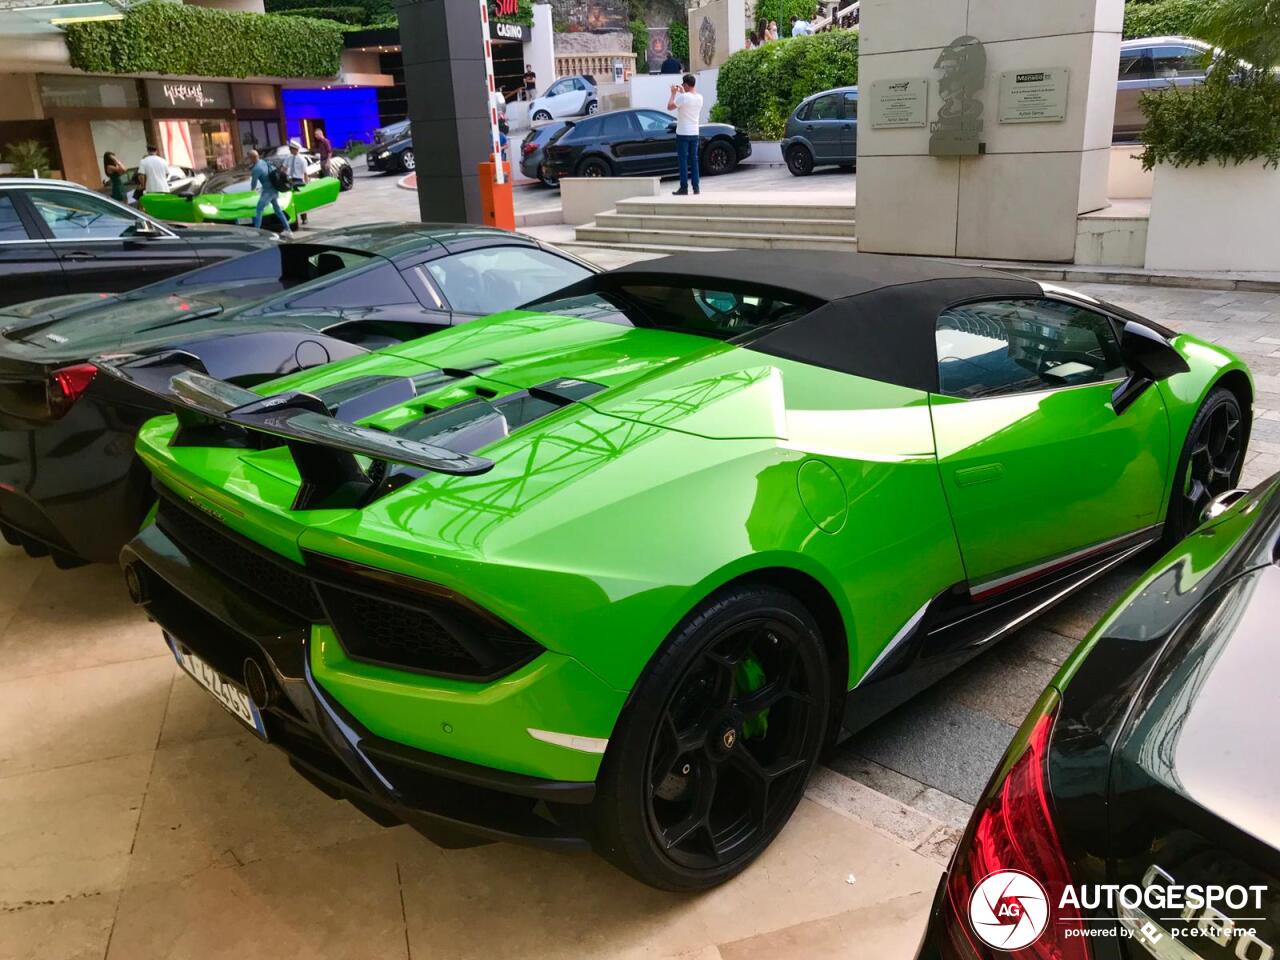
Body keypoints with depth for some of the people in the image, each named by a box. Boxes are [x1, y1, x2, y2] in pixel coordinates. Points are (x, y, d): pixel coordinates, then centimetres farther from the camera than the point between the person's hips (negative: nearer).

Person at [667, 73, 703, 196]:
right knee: (694, 160, 9)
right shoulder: (699, 97, 7)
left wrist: (673, 94, 5)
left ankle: (684, 188, -3)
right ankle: (696, 187, 8)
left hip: (683, 134, -6)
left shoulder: (683, 97, -15)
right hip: (694, 134, 6)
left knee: (683, 160, -2)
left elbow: (670, 106, -7)